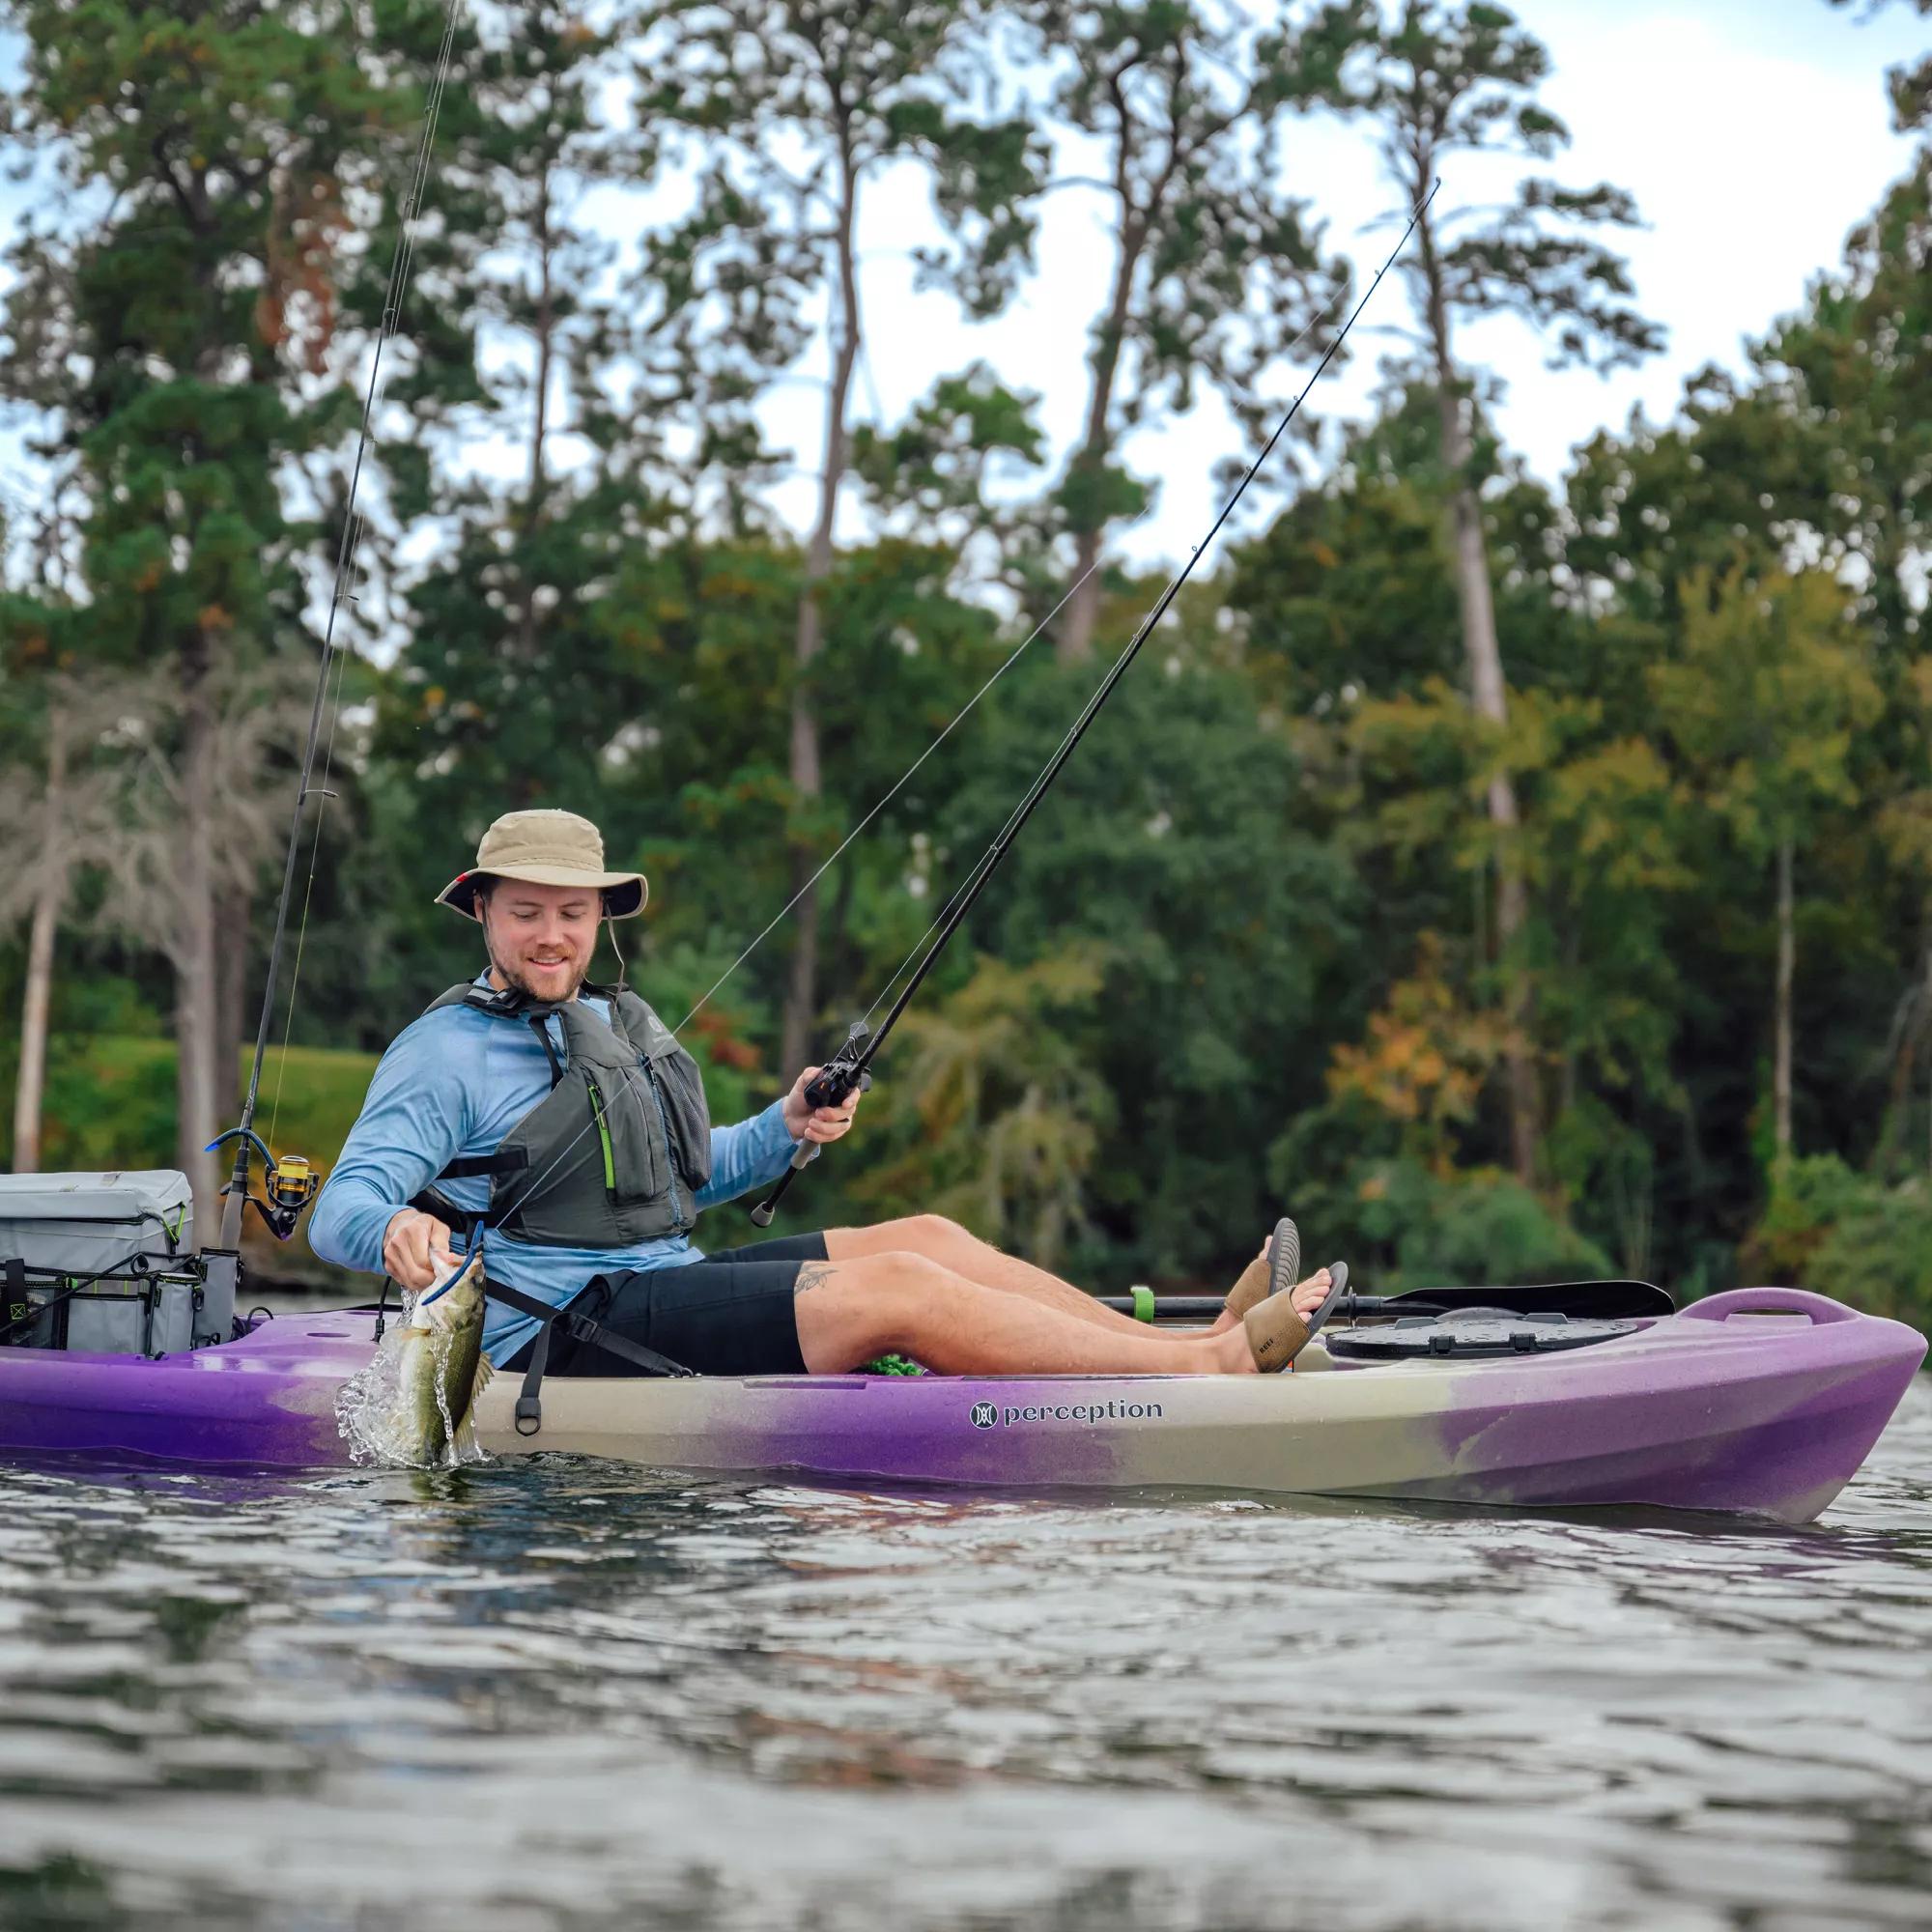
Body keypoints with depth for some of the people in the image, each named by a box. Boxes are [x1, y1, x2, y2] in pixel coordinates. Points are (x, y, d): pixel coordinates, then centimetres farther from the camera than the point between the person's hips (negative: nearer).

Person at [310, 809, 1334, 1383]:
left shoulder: (616, 1026, 20)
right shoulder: (445, 1052, -6)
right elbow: (337, 1212, -14)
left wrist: (784, 1130, 12)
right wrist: (394, 1230, -39)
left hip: (663, 1286, 9)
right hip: (565, 1335, -9)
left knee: (926, 1236, -1)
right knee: (899, 1291, -20)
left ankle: (1182, 1339, -3)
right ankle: (1211, 1366, -23)